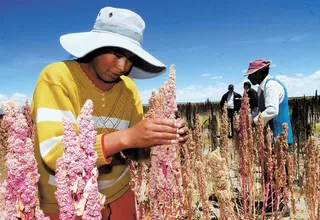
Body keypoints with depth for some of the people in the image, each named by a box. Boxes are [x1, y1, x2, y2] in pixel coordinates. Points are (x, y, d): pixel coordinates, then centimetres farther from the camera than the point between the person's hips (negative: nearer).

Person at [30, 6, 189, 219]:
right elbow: (54, 153, -28)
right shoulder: (57, 77, -19)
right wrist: (126, 137, -38)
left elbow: (134, 149, -2)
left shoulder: (128, 88, -5)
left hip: (117, 195, 5)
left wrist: (163, 137, -22)